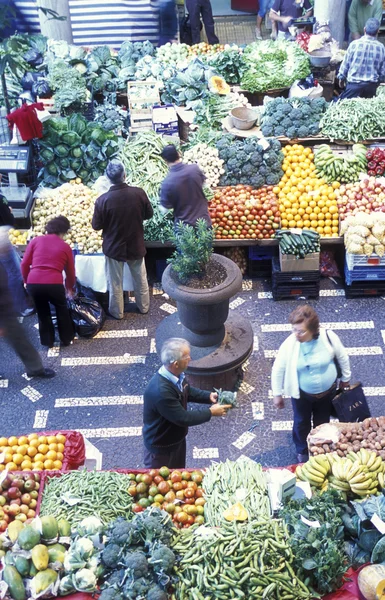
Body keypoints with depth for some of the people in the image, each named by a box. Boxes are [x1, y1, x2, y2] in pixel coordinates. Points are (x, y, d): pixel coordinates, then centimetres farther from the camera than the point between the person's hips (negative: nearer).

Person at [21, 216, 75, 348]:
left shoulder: (35, 240, 13)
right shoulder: (65, 247, 13)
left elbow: (24, 264, 9)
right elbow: (70, 272, 21)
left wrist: (27, 281, 25)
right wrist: (70, 288, 38)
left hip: (33, 283, 1)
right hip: (54, 284, -1)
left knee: (42, 312, 26)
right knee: (62, 310, 27)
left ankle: (47, 341, 35)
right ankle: (67, 339, 36)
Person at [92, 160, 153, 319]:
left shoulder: (103, 199, -22)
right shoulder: (139, 193, -17)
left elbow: (96, 225, -11)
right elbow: (149, 214, -1)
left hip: (114, 247, -2)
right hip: (136, 245, 2)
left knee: (115, 282, 17)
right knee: (140, 278, 22)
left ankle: (117, 312, 31)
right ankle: (143, 307, 39)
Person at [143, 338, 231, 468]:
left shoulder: (176, 375, -12)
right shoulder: (160, 391, -40)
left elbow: (188, 391, 10)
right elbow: (183, 418, -32)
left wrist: (209, 396, -5)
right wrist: (210, 412, -22)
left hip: (177, 439, 8)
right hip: (160, 446, -8)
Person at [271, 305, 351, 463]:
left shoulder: (329, 337, -27)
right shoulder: (289, 344, -30)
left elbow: (342, 357, -6)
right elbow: (278, 369, -14)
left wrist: (345, 378, 8)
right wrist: (277, 394, -5)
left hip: (328, 391, 1)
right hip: (302, 393, -1)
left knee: (322, 422, 26)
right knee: (302, 423, 23)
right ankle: (302, 450, 54)